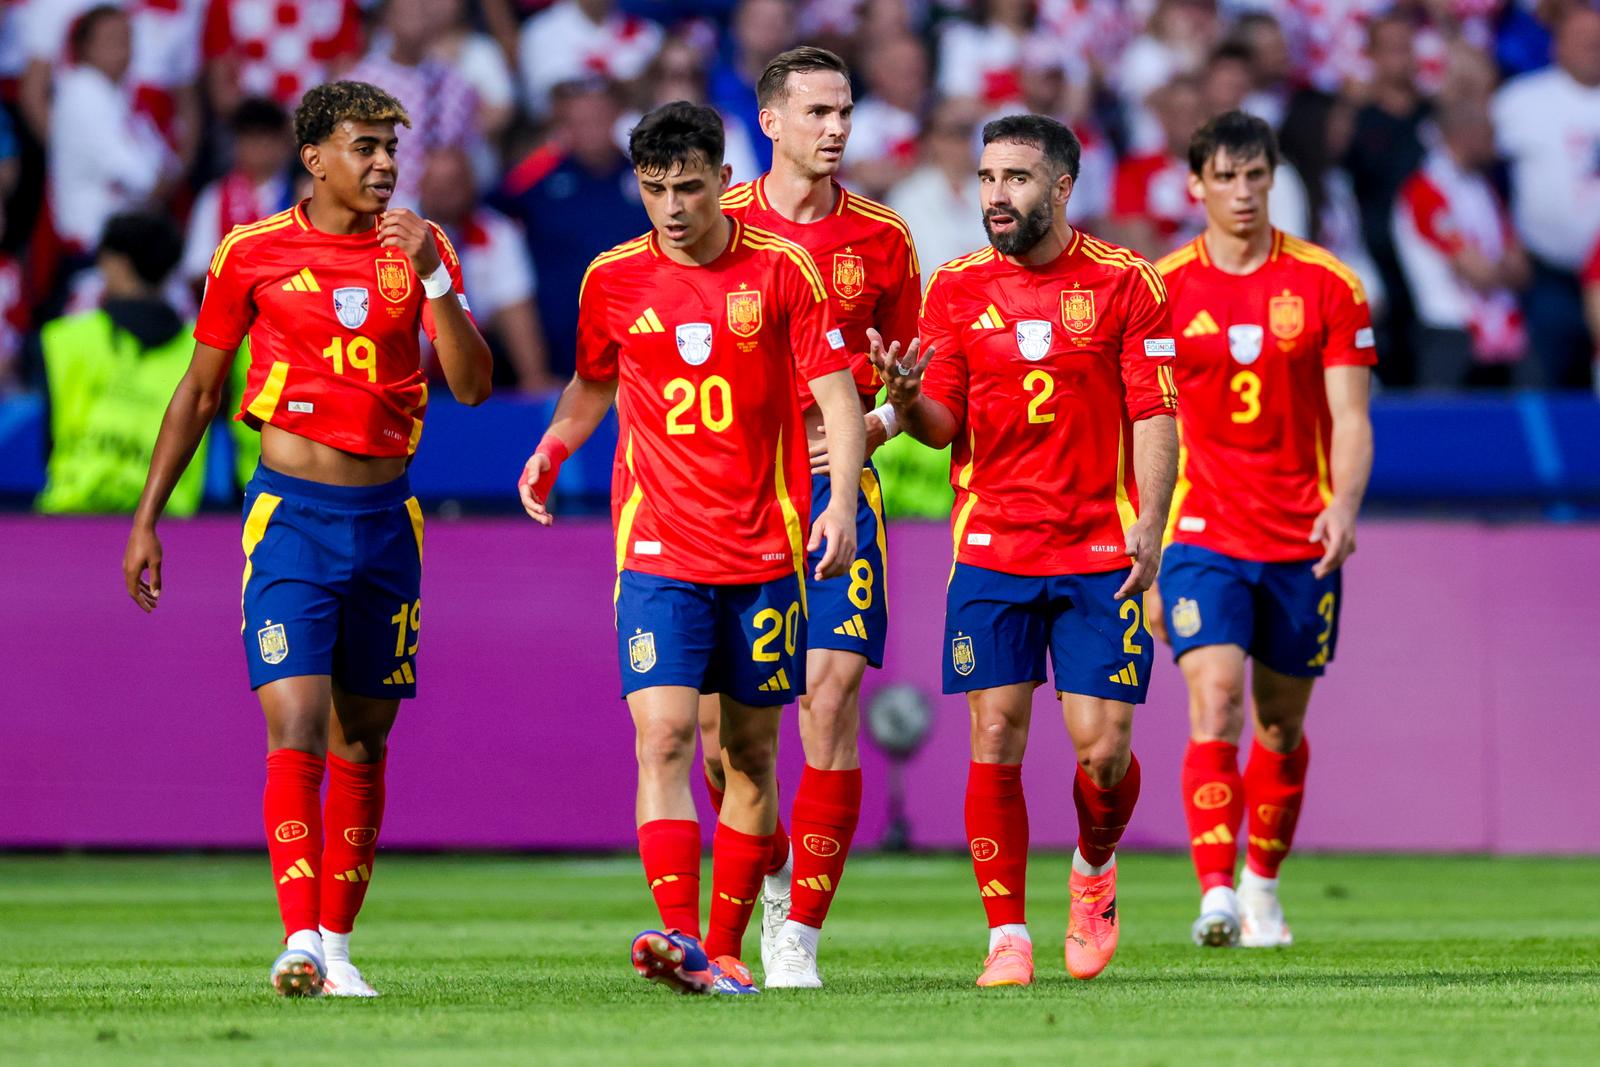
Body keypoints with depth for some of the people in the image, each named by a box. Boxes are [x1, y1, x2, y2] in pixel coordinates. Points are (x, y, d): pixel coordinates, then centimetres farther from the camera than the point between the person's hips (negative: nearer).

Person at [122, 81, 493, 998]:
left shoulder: (421, 249, 6)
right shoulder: (253, 253, 0)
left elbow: (473, 385, -2)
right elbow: (200, 391, 9)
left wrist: (433, 278, -15)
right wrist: (148, 517, 8)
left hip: (384, 519, 3)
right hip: (292, 512, -3)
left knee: (362, 740, 7)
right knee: (296, 726, -15)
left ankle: (337, 942, 16)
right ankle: (300, 941, -21)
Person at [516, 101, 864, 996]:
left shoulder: (781, 270, -2)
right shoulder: (613, 281, 4)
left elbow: (838, 396, -2)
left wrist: (841, 502, -15)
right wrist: (551, 451, 6)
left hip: (766, 553, 0)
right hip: (659, 549, 0)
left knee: (753, 753, 6)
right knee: (664, 735, -16)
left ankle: (727, 948, 16)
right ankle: (680, 938, -25)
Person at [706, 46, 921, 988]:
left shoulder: (882, 238, 7)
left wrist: (873, 424, -5)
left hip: (837, 487, 0)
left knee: (831, 698, -11)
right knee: (720, 713, -2)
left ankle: (800, 931, -6)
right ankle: (773, 872, 25)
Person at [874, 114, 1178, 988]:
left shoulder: (1124, 283, 0)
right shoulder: (957, 287, 5)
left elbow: (1153, 415, -1)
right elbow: (942, 424, 4)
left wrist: (1148, 523, -13)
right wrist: (906, 399, -19)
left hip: (1100, 552, -1)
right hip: (991, 548, 1)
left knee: (1103, 748, -5)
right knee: (995, 740, -5)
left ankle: (1095, 867, 27)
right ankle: (1007, 934, 5)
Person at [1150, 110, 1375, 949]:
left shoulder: (1328, 285, 1)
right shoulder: (1163, 291, 1)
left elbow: (1349, 418, 0)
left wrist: (1344, 505, -19)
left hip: (1301, 542, 1)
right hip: (1202, 532, -1)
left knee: (1281, 724, 10)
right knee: (1214, 701, -18)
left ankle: (1263, 887, 29)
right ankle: (1216, 894, -25)